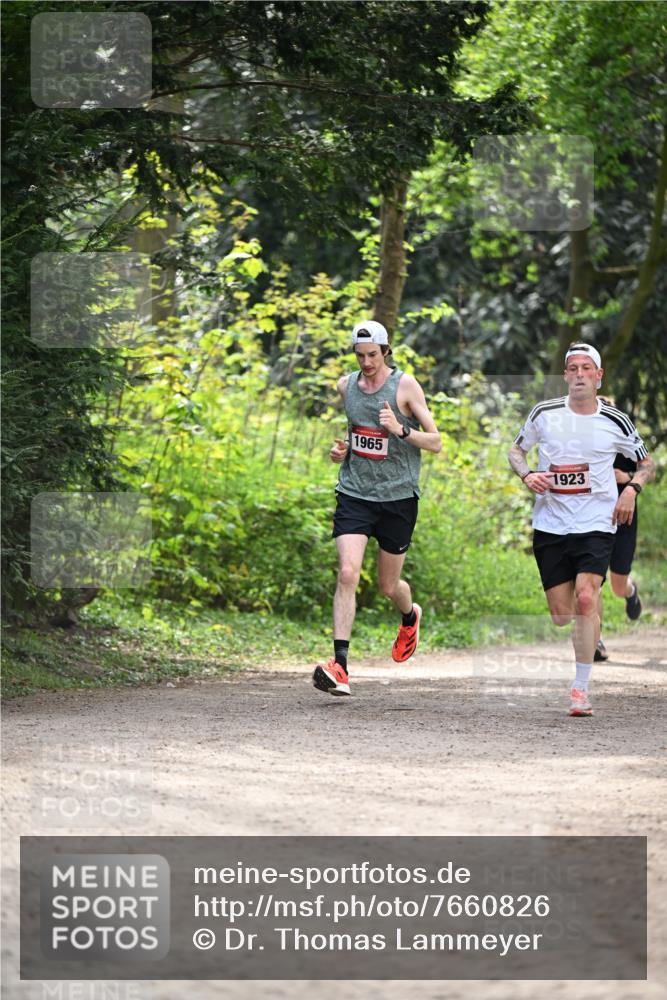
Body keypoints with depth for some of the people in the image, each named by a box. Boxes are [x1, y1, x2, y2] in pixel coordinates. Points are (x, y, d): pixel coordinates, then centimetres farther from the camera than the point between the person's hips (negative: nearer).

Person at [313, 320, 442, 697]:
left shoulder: (405, 386, -7)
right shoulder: (346, 385, 6)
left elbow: (436, 442, -7)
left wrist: (402, 430, -24)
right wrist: (340, 450, 4)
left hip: (398, 497, -2)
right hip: (354, 495, 2)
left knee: (389, 585, 10)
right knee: (348, 573, -17)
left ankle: (411, 616, 47)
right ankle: (340, 665, -21)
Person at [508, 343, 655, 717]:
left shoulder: (615, 421, -1)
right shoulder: (545, 413, 1)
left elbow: (648, 464, 12)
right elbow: (516, 450, 16)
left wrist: (632, 489, -7)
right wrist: (527, 474, -5)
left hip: (596, 526, -2)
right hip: (550, 526, 2)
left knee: (586, 599, -20)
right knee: (561, 615, 1)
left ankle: (581, 689, -14)